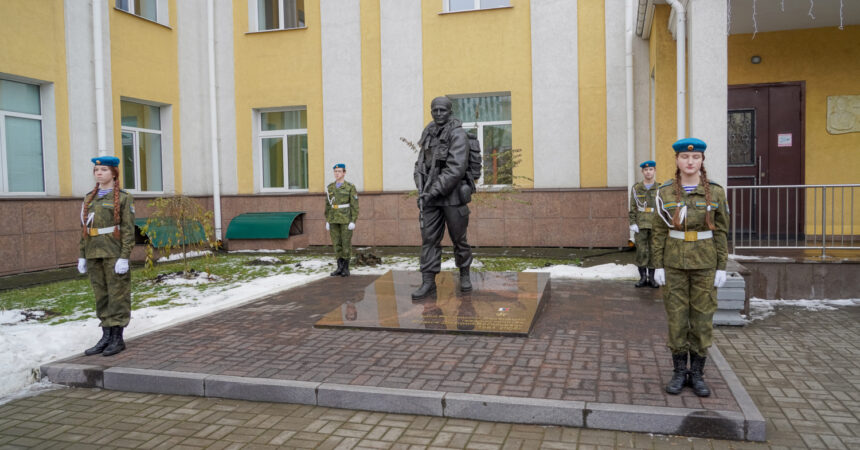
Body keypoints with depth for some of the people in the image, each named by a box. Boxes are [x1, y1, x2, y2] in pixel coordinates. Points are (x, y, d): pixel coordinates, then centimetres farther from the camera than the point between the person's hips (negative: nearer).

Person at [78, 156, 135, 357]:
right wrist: (82, 256, 10)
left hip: (114, 254, -6)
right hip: (94, 254, 6)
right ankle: (106, 337, 18)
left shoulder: (123, 198, -4)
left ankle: (118, 338, 7)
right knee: (101, 295, 10)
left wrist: (124, 257, -15)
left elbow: (128, 229, -9)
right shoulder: (89, 198, 13)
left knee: (117, 295, -1)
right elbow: (84, 228, 14)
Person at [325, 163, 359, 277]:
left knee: (346, 243, -2)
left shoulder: (350, 187, -7)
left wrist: (353, 222, -15)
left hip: (346, 219, -4)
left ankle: (346, 268, 8)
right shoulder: (330, 187, 8)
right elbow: (328, 205, 11)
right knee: (337, 243, 5)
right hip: (334, 219, 5)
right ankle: (340, 267, 13)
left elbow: (355, 205, -8)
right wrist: (327, 221, 7)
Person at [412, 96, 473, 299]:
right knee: (429, 239, 0)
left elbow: (456, 169, -21)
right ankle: (428, 282, 3)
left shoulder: (458, 135, -12)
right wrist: (422, 190, -4)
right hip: (431, 195, 5)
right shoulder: (429, 134, 9)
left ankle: (464, 275, 28)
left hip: (452, 195, -5)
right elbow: (421, 165, 12)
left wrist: (434, 191, -23)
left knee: (459, 239, 7)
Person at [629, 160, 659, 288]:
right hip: (640, 225, 0)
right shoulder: (636, 188, 4)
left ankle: (651, 277, 14)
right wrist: (633, 223, -6)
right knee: (641, 251, 0)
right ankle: (643, 277, 9)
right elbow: (633, 207, 3)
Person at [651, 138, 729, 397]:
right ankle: (679, 372, 17)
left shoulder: (715, 192, -1)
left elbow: (721, 232, 1)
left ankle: (697, 374, 18)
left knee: (702, 318, 5)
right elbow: (659, 231, 1)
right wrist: (658, 266, -3)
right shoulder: (665, 192, 0)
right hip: (674, 264, 0)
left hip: (704, 264, 0)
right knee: (676, 317, 5)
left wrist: (722, 267, -3)